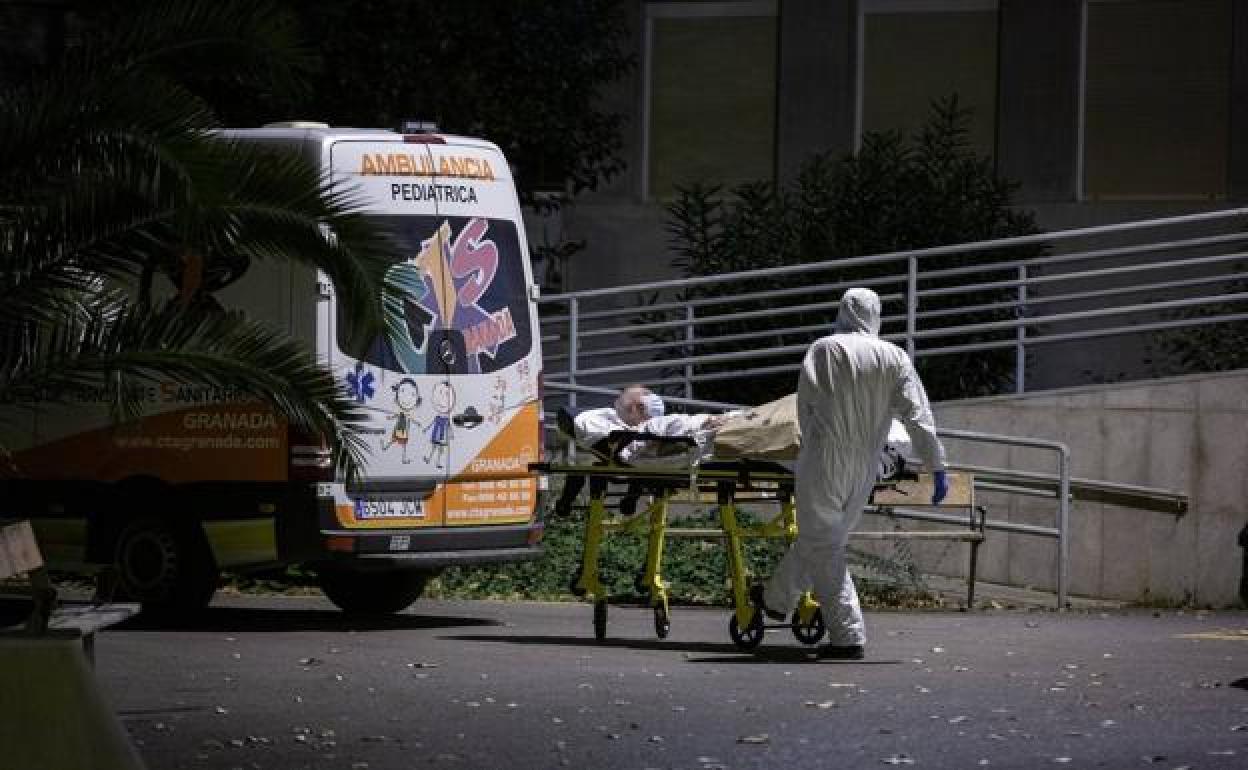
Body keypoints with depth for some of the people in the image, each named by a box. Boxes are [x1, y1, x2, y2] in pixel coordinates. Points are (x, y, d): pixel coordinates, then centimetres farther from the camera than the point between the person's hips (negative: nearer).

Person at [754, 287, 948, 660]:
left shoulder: (823, 350, -4)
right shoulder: (894, 357, 3)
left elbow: (805, 407, -3)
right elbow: (918, 415, -3)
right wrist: (937, 466, -2)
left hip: (824, 462, -4)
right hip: (865, 471, 5)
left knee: (823, 548, 2)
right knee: (822, 541, 21)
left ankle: (849, 636, -6)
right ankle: (776, 598, 41)